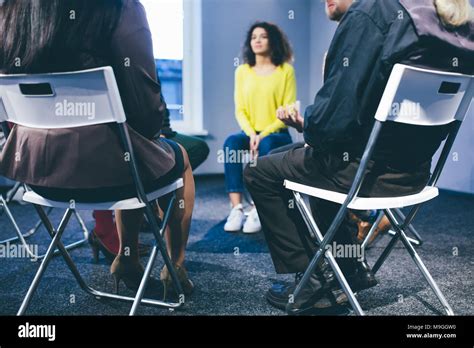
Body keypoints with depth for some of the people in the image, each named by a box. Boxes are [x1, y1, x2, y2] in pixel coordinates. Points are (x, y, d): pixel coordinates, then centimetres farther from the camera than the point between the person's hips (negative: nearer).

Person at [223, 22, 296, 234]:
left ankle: (258, 211, -35)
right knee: (231, 142, -29)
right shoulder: (242, 71, 11)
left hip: (276, 135, -2)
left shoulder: (286, 70, 1)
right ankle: (236, 209, -33)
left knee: (266, 145, -35)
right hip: (251, 133, 3)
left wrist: (264, 134, -17)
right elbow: (240, 110, 5)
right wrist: (251, 134, -14)